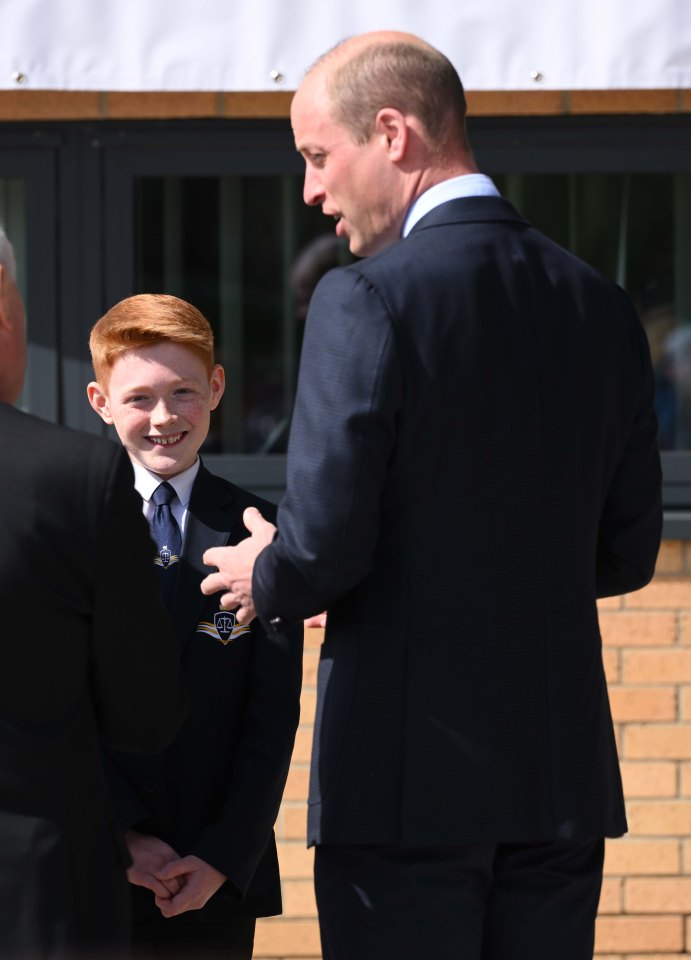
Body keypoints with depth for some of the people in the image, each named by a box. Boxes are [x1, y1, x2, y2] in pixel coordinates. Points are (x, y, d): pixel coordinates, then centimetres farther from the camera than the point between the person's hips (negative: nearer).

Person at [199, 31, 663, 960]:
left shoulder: (368, 301, -12)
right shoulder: (600, 306, 7)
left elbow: (325, 544, -15)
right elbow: (625, 553, 12)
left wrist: (263, 581, 7)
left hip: (407, 778, -6)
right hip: (562, 777, 6)